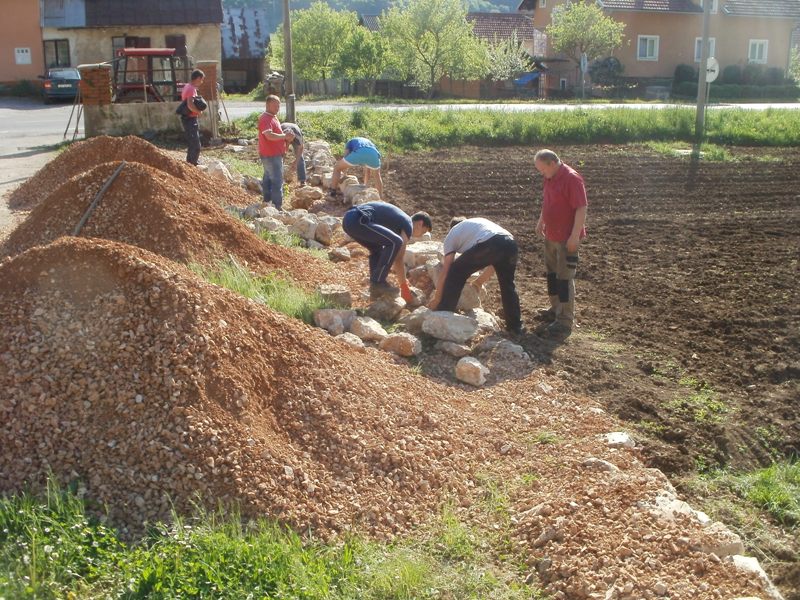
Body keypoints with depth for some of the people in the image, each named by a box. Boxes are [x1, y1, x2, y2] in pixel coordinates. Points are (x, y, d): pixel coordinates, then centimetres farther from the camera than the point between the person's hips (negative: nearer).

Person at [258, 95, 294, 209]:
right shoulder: (265, 119, -18)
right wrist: (285, 136, -21)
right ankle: (277, 207, -8)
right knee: (277, 181, -10)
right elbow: (269, 135, -31)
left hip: (276, 155, 11)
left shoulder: (273, 117, 15)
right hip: (271, 156, -11)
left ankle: (267, 203, 27)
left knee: (268, 179, 17)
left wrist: (287, 139, 9)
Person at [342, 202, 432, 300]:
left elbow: (392, 253, 39)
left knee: (377, 249, 25)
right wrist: (404, 286, 11)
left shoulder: (398, 219, 30)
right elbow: (399, 260, 2)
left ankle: (375, 290, 18)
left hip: (348, 219, 10)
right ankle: (378, 282, -6)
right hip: (357, 220, -10)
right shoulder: (408, 225, 3)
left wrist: (402, 280, 44)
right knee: (396, 242, -11)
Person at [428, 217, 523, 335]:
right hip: (511, 244, 5)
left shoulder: (452, 234, 27)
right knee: (507, 284, 30)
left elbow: (445, 270, 21)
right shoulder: (479, 222, 42)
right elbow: (495, 261, 40)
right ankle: (516, 327, 35)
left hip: (489, 245, -5)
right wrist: (479, 281, 50)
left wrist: (436, 299, 29)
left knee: (456, 273, 16)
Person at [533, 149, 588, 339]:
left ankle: (565, 322, -2)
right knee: (552, 273, 20)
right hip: (551, 236, 9)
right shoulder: (551, 178, 7)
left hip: (567, 239, -9)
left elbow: (581, 209, -22)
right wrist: (541, 221, 21)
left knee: (564, 278, -6)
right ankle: (556, 309, 36)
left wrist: (575, 236, -25)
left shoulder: (572, 179, -20)